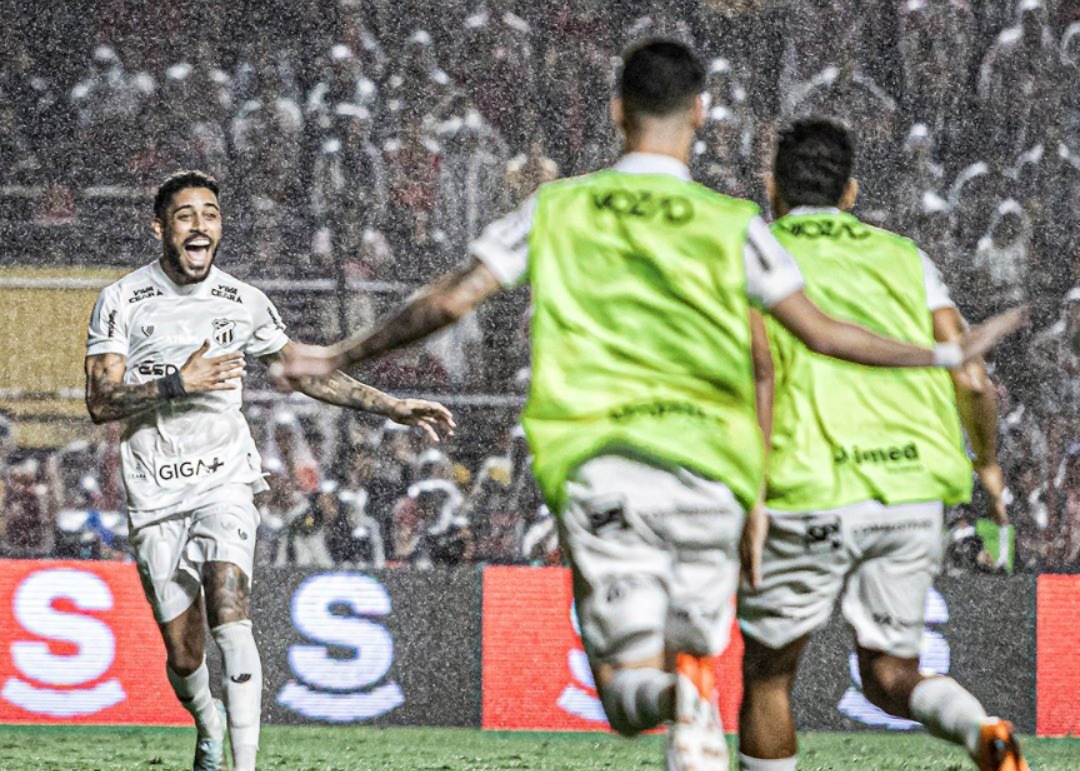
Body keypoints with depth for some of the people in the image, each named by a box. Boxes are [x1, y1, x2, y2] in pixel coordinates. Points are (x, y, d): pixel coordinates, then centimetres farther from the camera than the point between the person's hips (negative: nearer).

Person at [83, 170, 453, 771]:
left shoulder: (244, 303, 5)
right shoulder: (123, 302, -3)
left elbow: (308, 373, 16)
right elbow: (101, 402, -9)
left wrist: (393, 407, 12)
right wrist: (179, 384, -22)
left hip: (225, 480, 1)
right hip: (156, 496, 0)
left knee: (229, 616, -23)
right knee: (183, 654, 2)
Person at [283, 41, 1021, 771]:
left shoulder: (557, 209, 7)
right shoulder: (730, 223, 3)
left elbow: (448, 302, 7)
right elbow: (823, 333, 3)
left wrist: (342, 355, 22)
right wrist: (946, 356, 15)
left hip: (592, 469, 0)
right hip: (704, 465, 0)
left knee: (630, 696, -2)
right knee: (693, 654, 15)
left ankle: (673, 697, -39)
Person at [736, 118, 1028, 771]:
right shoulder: (903, 258, 15)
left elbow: (758, 371, -14)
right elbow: (971, 377, 5)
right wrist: (989, 460, 24)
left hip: (811, 501, -3)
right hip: (911, 494, 3)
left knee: (768, 673, 18)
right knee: (891, 679, 13)